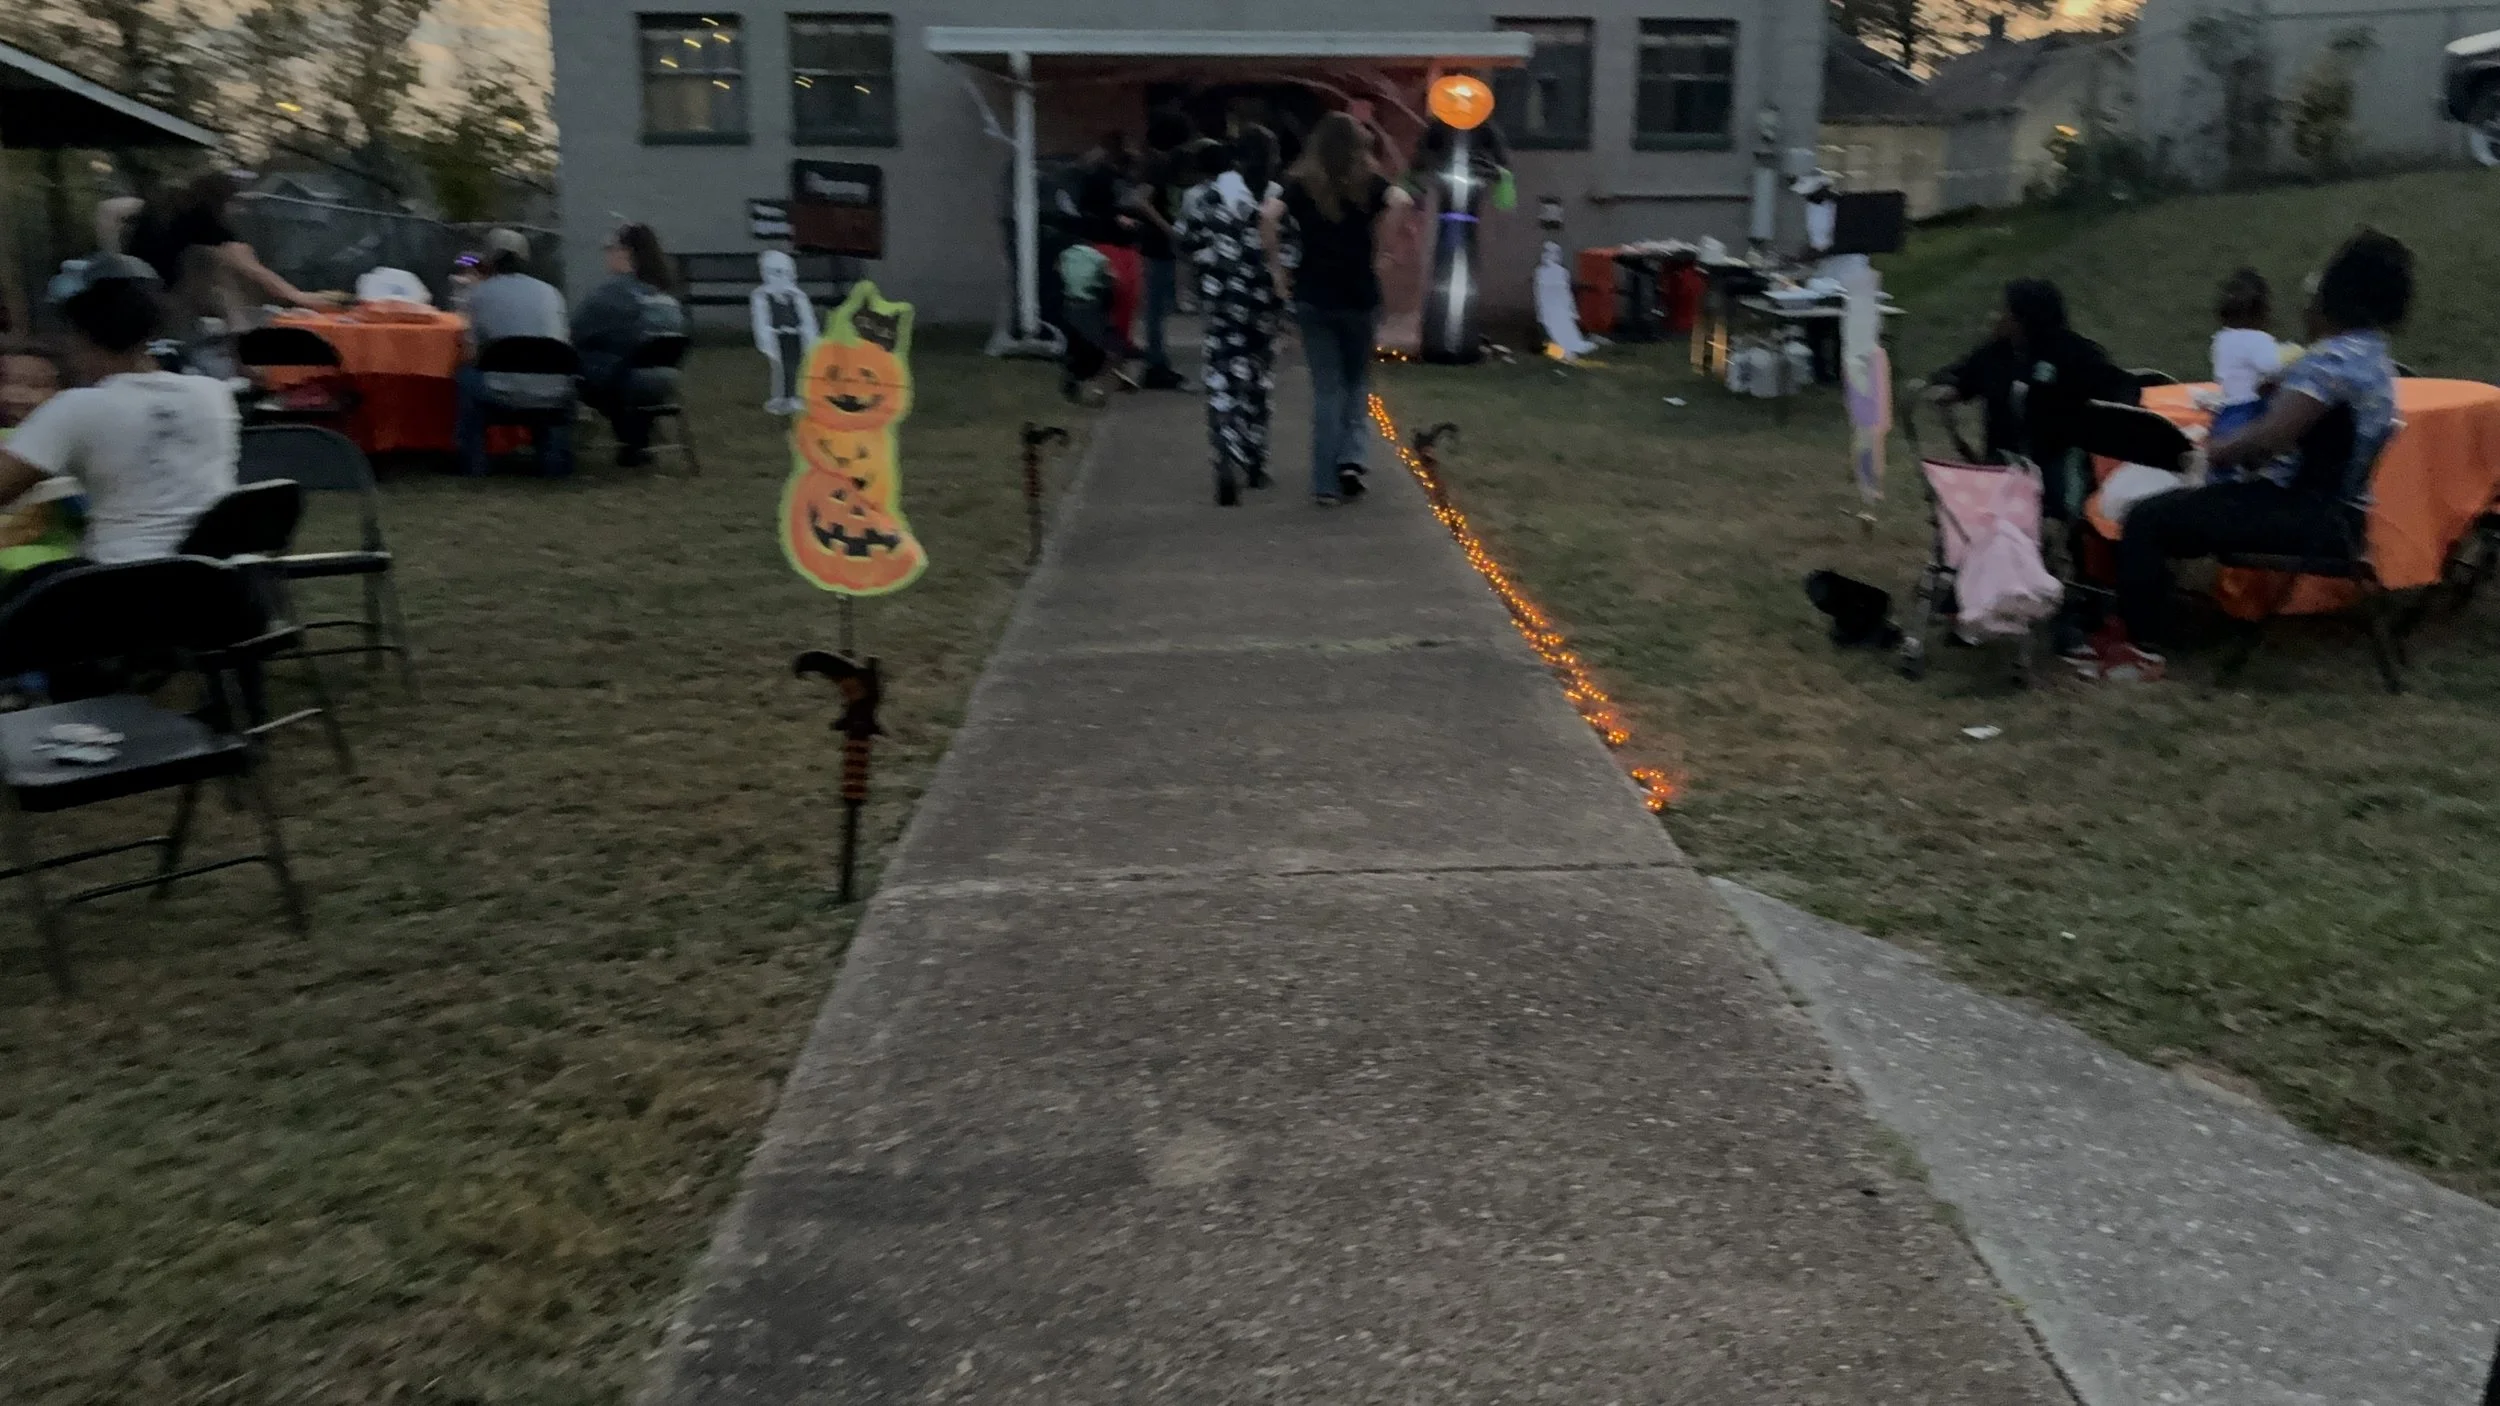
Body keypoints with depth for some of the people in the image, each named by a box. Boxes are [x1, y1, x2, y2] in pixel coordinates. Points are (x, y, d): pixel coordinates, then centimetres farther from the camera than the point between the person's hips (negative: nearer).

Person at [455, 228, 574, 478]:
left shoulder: (481, 292, 4)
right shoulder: (549, 291, 11)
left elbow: (470, 354, 4)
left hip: (504, 393, -2)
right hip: (553, 397, 2)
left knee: (465, 374, 27)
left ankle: (473, 461, 25)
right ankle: (555, 459, 30)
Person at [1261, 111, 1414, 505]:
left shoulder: (1302, 184, 1)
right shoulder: (1367, 182, 0)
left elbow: (1268, 216, -15)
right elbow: (1403, 202, -19)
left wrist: (1277, 267, -7)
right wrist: (1378, 241, -5)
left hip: (1313, 297, 1)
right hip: (1359, 296, -1)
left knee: (1326, 389, 7)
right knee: (1357, 381, 19)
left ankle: (1326, 484, 4)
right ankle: (1351, 458, 0)